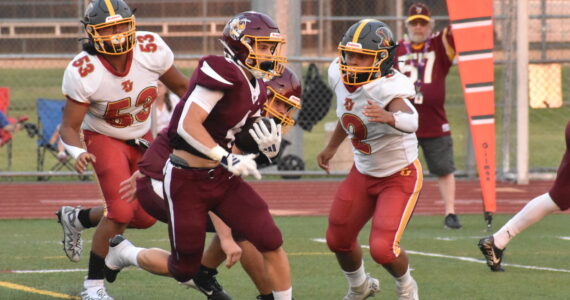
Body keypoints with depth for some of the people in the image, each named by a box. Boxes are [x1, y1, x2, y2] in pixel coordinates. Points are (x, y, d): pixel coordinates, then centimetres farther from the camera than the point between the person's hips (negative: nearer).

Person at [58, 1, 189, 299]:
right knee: (121, 212, -21)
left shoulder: (151, 49, -22)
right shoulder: (82, 73, -29)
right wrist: (77, 153, -41)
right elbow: (69, 126, -21)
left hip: (142, 139, 5)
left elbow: (181, 87, -3)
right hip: (104, 139, -5)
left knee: (145, 216, 4)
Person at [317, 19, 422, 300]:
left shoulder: (387, 89, -34)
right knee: (338, 240, 13)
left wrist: (389, 117, -78)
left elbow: (410, 121, -56)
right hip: (363, 173, 7)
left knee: (383, 249, -17)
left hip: (400, 177, -7)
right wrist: (331, 147, 24)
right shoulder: (341, 77, -12)